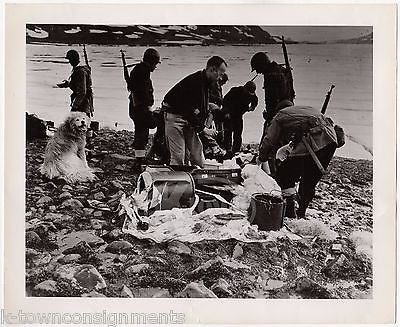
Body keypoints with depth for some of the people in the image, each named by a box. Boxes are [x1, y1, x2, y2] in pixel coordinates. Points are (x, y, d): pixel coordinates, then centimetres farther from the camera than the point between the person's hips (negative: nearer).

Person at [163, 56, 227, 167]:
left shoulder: (206, 83, 6)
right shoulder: (194, 81, -25)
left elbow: (204, 108, 12)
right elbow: (189, 109, -28)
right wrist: (203, 129, -23)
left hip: (188, 119, 9)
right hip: (175, 117, -9)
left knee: (197, 152, 7)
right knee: (178, 156, -11)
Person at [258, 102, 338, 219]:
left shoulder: (280, 115, 19)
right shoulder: (309, 108, 34)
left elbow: (269, 141, 20)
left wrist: (262, 157, 39)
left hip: (310, 144, -6)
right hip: (330, 140, 6)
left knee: (284, 176, 12)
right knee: (310, 181, 21)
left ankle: (290, 211, 9)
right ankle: (301, 213, 28)